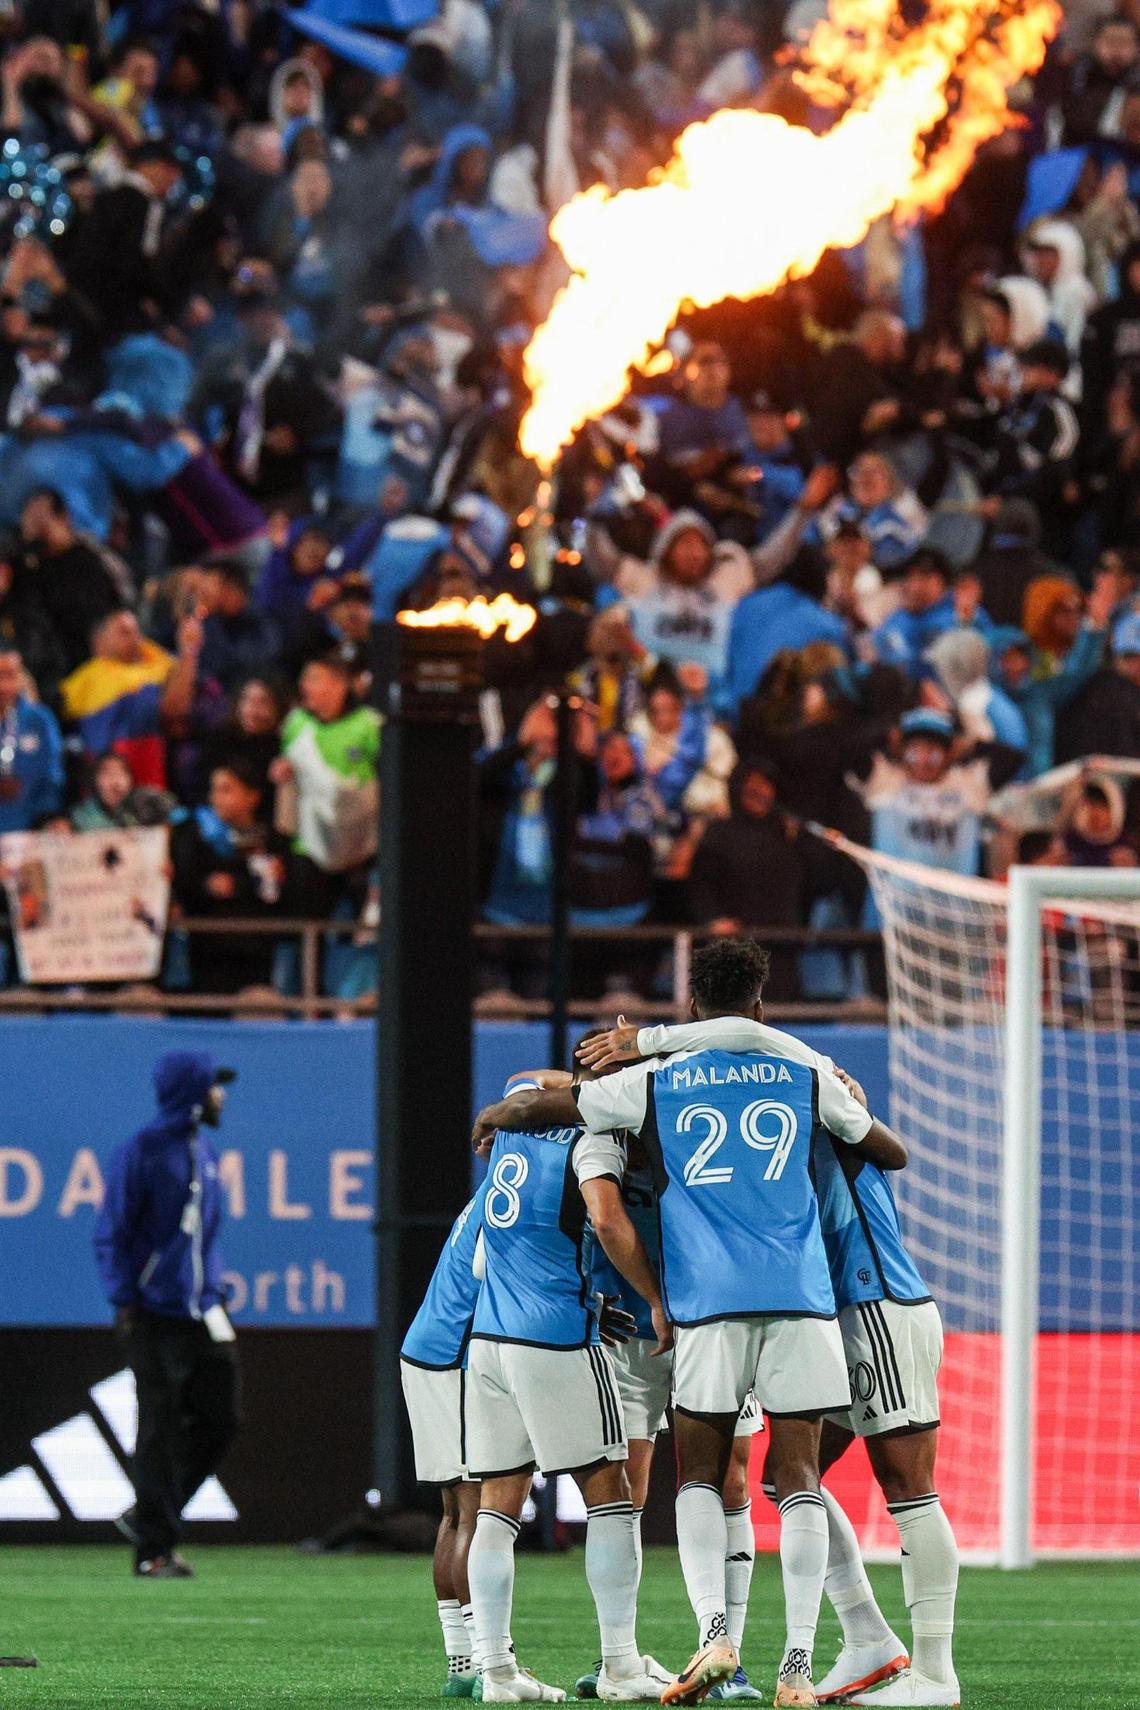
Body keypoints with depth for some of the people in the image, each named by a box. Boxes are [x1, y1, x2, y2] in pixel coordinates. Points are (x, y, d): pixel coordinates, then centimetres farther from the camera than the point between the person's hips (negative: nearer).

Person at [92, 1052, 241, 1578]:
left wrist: (216, 1293, 16)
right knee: (160, 1429, -6)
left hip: (203, 1313, 7)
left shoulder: (204, 1151, 15)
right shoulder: (140, 1152, -9)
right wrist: (124, 1300, -15)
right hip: (157, 1314, -7)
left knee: (219, 1419, 3)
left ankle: (151, 1517, 19)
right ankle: (154, 1548, -2)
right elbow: (111, 1233, -9)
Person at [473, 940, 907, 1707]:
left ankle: (715, 1631, -11)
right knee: (799, 1478, 1)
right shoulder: (806, 1077, 11)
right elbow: (893, 1153, 24)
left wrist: (492, 1119, 36)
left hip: (709, 1300, -1)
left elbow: (532, 1108, 14)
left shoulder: (656, 1084, 9)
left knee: (700, 1475, 10)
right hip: (802, 1297, 1)